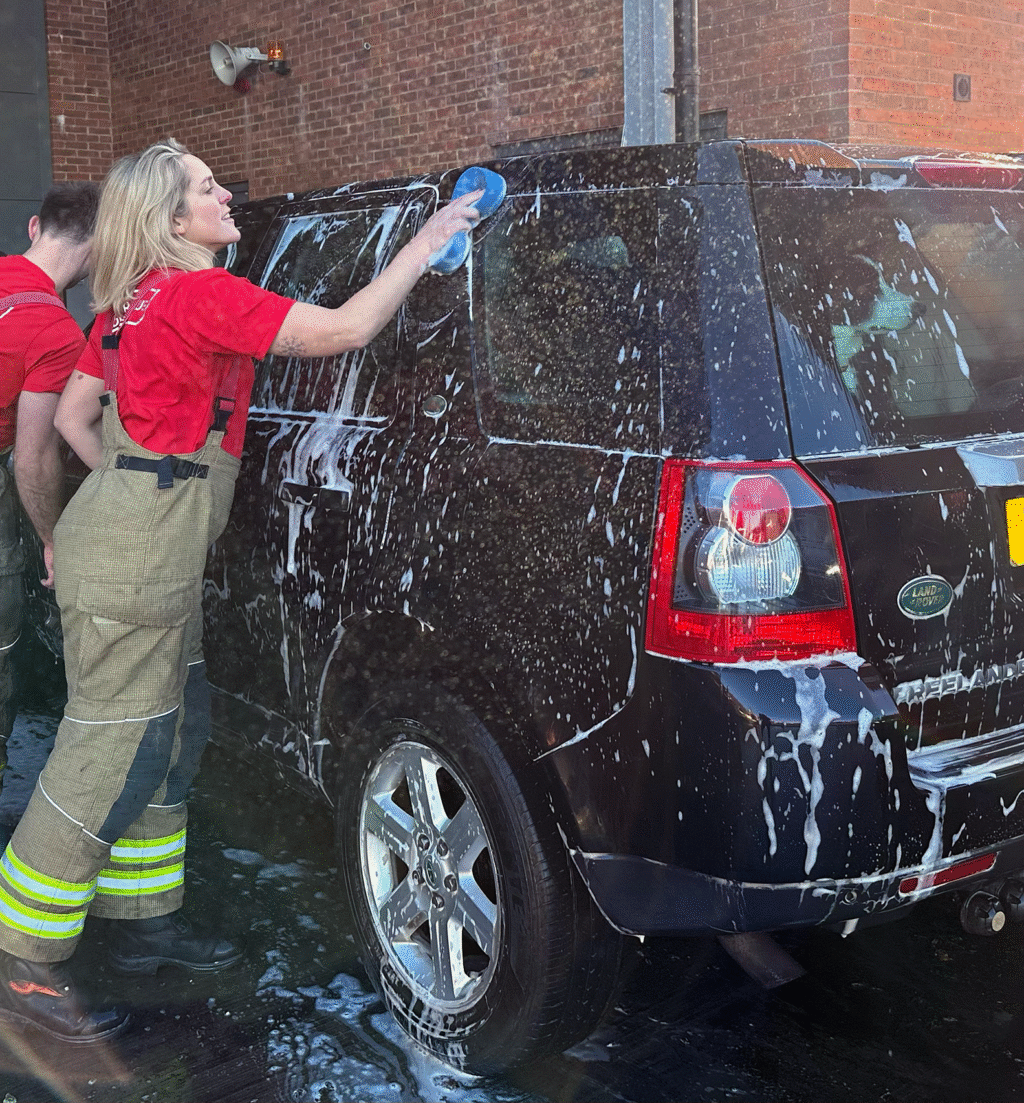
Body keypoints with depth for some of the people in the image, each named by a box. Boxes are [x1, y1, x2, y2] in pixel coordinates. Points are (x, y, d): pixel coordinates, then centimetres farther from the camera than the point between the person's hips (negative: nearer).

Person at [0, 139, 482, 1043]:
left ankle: (144, 921, 30)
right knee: (110, 754, -3)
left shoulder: (134, 301, 15)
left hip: (126, 531, 10)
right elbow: (344, 329, -18)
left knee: (171, 733, 17)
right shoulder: (201, 294, -14)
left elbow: (74, 414, 20)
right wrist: (425, 245, -9)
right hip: (138, 559, -10)